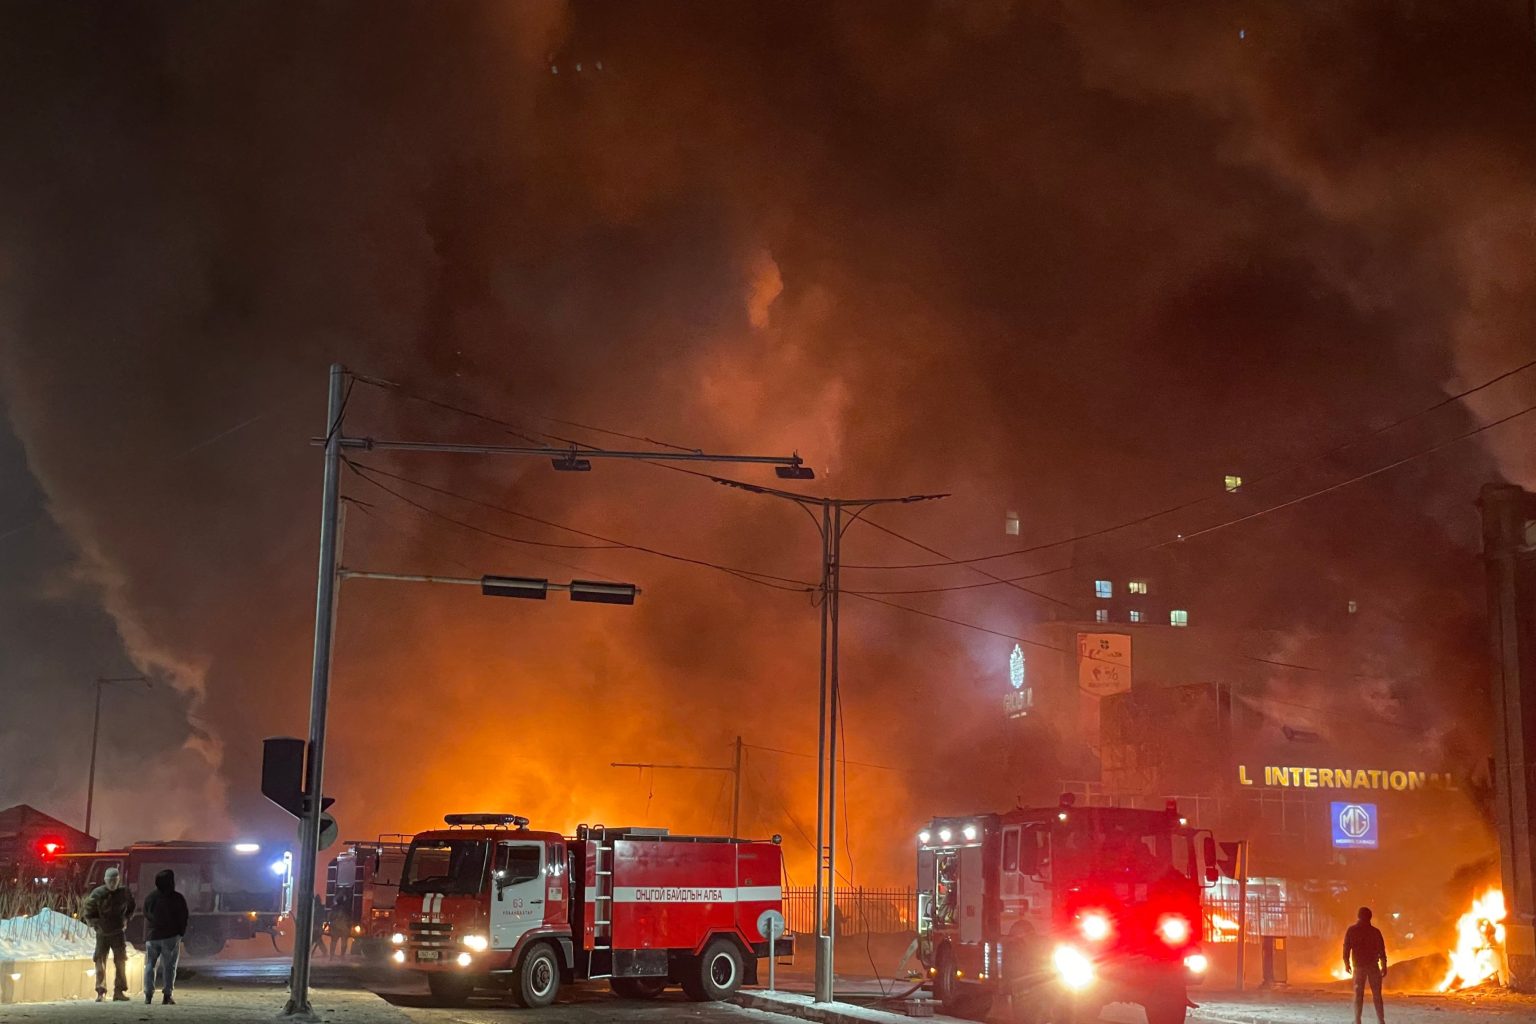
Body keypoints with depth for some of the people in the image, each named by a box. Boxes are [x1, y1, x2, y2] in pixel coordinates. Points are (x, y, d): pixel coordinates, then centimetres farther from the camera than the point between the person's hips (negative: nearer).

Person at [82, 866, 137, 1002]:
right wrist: (96, 924, -8)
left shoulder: (124, 894, -3)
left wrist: (125, 922, 6)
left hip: (118, 933, 2)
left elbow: (130, 910, 16)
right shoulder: (97, 894, -10)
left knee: (120, 962, 1)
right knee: (100, 961, -2)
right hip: (102, 934, -1)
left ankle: (119, 992, 9)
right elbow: (87, 913, -1)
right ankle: (101, 992, 4)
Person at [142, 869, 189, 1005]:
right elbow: (183, 918, -2)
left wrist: (146, 937, 11)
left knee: (150, 965, 11)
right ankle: (167, 995, -3)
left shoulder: (149, 898, 5)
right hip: (171, 937, -2)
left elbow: (146, 917, 6)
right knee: (169, 966, 3)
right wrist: (180, 934, 9)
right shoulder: (177, 899, -4)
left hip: (152, 936, 2)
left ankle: (148, 995, 2)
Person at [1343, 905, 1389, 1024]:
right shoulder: (1375, 931, 0)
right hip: (1373, 966, 0)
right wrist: (1384, 966, 6)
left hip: (1358, 966, 0)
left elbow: (1346, 948, -4)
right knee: (1376, 994, 6)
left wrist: (1347, 964, 6)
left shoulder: (1352, 930, -1)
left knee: (1358, 994, 6)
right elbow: (1381, 950, -1)